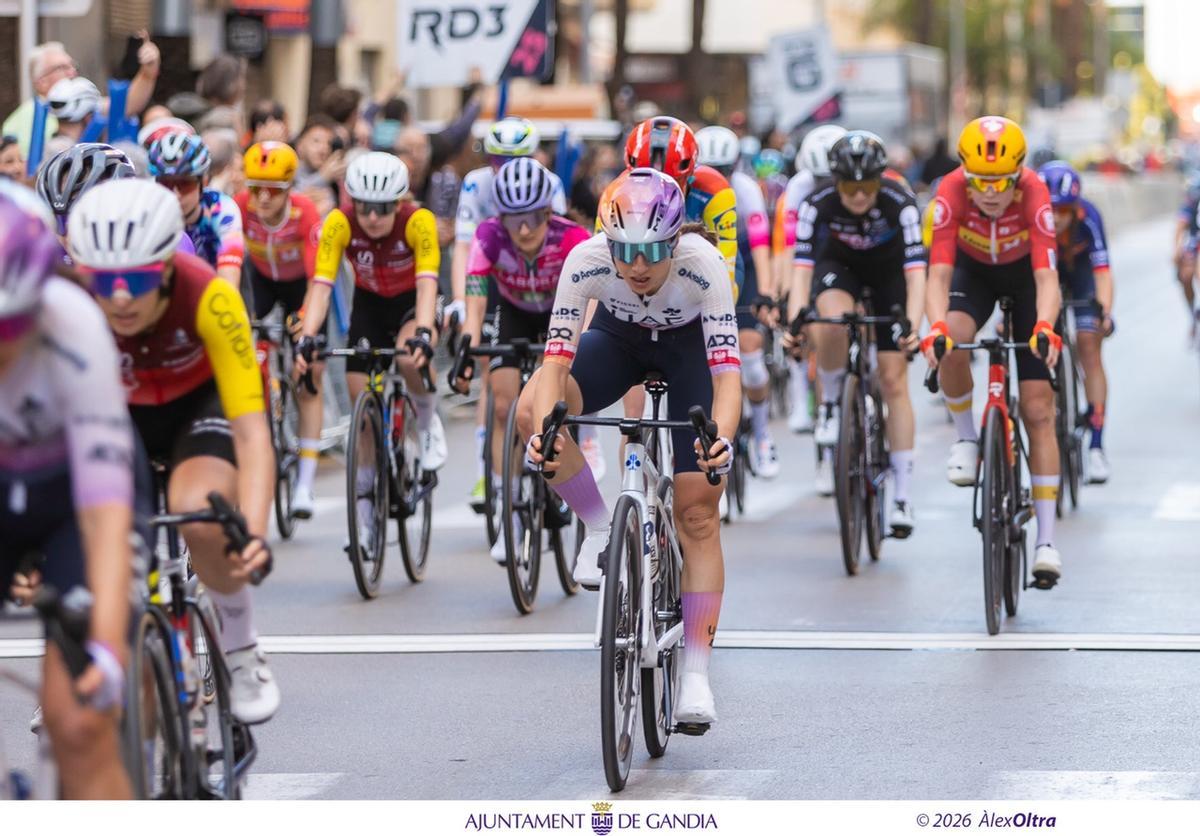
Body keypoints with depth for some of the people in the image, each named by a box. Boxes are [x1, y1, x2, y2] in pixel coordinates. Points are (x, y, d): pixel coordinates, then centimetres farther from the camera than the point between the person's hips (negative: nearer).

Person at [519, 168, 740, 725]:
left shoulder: (703, 266, -37)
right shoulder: (586, 261, -34)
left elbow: (727, 372, -41)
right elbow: (557, 361, -36)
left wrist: (721, 439, -59)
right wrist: (544, 429, -55)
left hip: (689, 347, -2)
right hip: (618, 338, 2)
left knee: (697, 515, -10)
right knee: (531, 411, -30)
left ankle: (696, 677, -4)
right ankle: (601, 529, -7)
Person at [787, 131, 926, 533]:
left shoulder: (900, 203, -33)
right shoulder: (817, 204, -29)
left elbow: (916, 273, -37)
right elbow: (801, 268, -33)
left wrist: (912, 327, -52)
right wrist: (794, 322, -49)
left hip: (889, 270, -1)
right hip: (840, 264, 1)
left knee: (894, 380, -7)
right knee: (832, 320, -36)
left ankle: (902, 496, -3)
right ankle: (831, 405, -9)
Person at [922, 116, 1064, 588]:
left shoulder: (1034, 195, -34)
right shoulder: (951, 193, -32)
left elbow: (1047, 276, -40)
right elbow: (939, 273, -36)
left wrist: (1045, 327, -60)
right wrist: (936, 327, -55)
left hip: (1024, 276, -1)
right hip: (973, 271, 1)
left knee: (1038, 411, -7)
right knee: (952, 346, -35)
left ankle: (1046, 541, -4)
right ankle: (966, 439, -6)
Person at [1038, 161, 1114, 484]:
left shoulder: (1088, 217, -36)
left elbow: (1102, 271, -39)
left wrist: (1105, 313, -53)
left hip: (1080, 269, -1)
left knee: (1089, 348, -11)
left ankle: (1096, 445, -10)